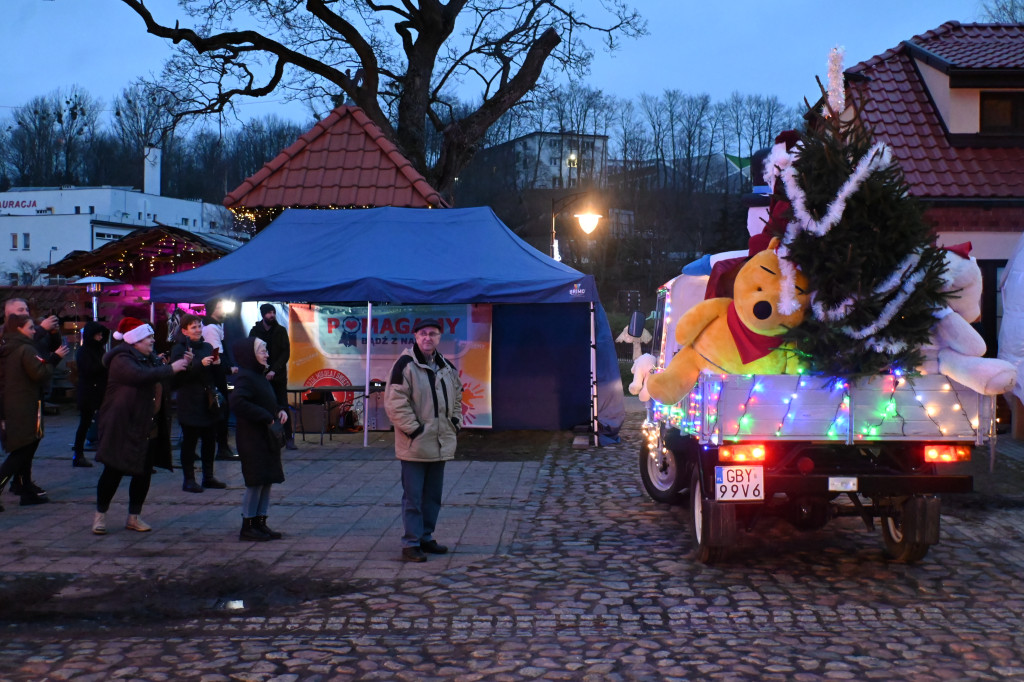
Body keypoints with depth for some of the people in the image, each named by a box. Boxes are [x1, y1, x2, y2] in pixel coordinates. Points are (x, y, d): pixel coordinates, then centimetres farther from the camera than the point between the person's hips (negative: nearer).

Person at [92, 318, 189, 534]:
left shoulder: (151, 359, 17)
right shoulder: (122, 360, -11)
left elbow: (170, 382, 22)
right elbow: (141, 376, -30)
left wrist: (184, 364, 6)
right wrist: (170, 369, -24)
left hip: (150, 428, 8)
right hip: (124, 427, -8)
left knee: (144, 473, 8)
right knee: (114, 471, -2)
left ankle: (134, 517, 17)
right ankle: (100, 514, 11)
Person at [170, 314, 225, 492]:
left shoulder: (207, 347, 14)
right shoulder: (179, 349, -5)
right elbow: (179, 374, -19)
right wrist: (200, 364, -25)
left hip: (209, 401, 6)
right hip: (190, 402, -6)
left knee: (210, 439, 9)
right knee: (189, 441, -2)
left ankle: (208, 477, 20)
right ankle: (188, 480, 5)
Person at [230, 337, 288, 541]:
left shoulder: (260, 376, 15)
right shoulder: (245, 377, -14)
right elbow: (238, 402, -29)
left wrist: (281, 410, 5)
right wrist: (266, 418, -24)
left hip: (266, 438, 9)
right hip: (252, 438, -9)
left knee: (267, 480, 10)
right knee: (256, 482, -5)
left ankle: (260, 523, 17)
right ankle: (247, 526, 4)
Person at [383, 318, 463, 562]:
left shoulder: (447, 368, 12)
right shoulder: (406, 365, -11)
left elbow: (457, 397, 25)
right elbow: (395, 402, -16)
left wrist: (455, 422, 11)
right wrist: (413, 428, -18)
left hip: (440, 444, 7)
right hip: (414, 444, -7)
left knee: (433, 495, 14)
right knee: (413, 496, -3)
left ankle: (425, 537, 26)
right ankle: (411, 543, 3)